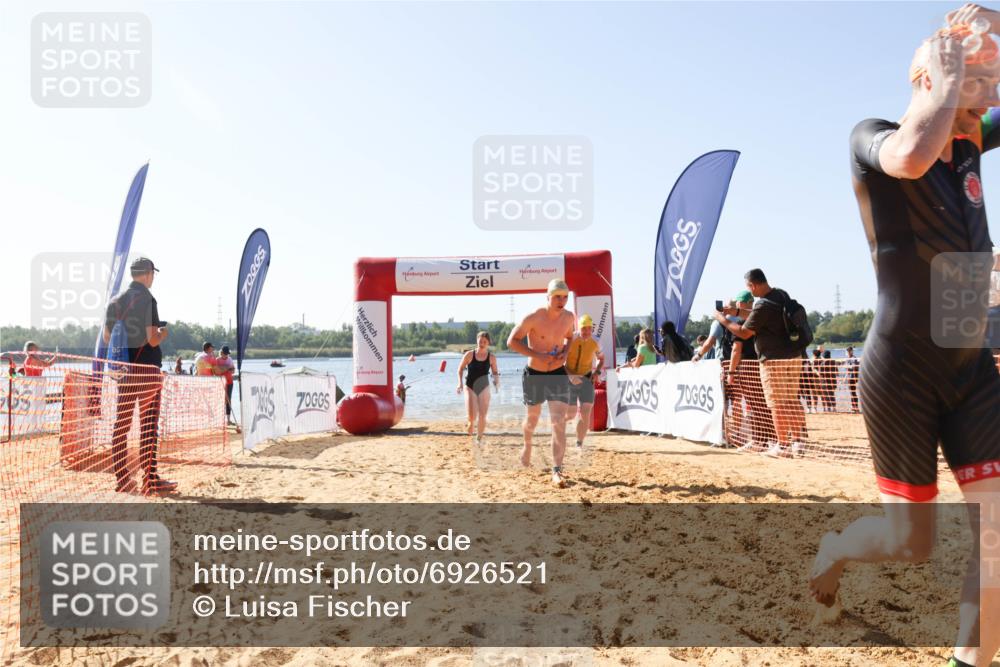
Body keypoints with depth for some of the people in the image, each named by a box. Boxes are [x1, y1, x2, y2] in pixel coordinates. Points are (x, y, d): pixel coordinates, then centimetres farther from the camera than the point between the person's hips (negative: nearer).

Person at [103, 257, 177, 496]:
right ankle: (150, 481, 0)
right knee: (148, 426, -2)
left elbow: (107, 337, 14)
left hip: (122, 369, 6)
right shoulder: (147, 299, -11)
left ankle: (122, 480, 12)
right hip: (147, 369, -6)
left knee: (121, 424, 8)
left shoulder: (115, 301, 10)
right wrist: (163, 333, 4)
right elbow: (152, 339, -17)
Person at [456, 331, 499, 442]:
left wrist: (497, 380, -12)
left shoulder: (492, 357, -2)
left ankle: (479, 438, 20)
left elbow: (495, 372, 10)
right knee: (471, 415, -13)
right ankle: (471, 422, 24)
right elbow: (460, 369, 5)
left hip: (484, 388, 1)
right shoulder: (469, 354, -6)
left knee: (482, 416, 0)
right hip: (470, 387, -1)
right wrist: (460, 383, -7)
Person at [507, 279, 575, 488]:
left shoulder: (569, 317, -3)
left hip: (558, 375, 2)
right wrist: (537, 355, -23)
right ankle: (527, 445, 51)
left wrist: (565, 352, -5)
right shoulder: (533, 318, -17)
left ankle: (557, 471, -11)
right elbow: (512, 341, -12)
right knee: (532, 418, 18)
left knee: (559, 423, -12)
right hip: (534, 375, -2)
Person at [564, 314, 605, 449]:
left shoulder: (595, 343, -4)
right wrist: (571, 376, -29)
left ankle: (579, 444, 1)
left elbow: (601, 359, 16)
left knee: (585, 414, -12)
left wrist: (597, 372, -2)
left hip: (586, 379, 2)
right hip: (569, 379, -2)